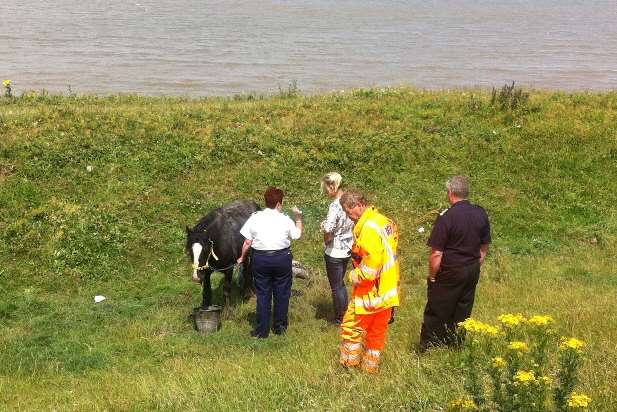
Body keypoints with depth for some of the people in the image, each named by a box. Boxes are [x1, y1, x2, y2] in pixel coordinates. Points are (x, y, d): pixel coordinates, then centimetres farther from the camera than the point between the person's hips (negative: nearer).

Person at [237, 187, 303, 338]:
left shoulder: (255, 218, -5)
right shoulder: (285, 220, -5)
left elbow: (247, 243, -5)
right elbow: (297, 235, 9)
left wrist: (242, 257, 10)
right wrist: (299, 218, 21)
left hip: (260, 259, 1)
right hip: (282, 258, 0)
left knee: (263, 294, 8)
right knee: (281, 293, 14)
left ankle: (262, 330, 11)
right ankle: (279, 327, 23)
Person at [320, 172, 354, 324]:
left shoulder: (335, 206, -24)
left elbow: (328, 232, -31)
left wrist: (326, 241, -8)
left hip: (335, 252, -8)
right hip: (347, 249, 8)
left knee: (336, 286, 9)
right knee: (340, 283, 24)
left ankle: (339, 319, 21)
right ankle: (345, 313, 33)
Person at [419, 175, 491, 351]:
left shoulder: (446, 217, -20)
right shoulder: (481, 214, 0)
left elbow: (436, 253, -19)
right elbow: (484, 247, 10)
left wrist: (432, 277, -7)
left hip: (450, 273, -6)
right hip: (472, 271, 6)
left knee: (436, 314, 5)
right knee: (462, 312, 15)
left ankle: (426, 350, 13)